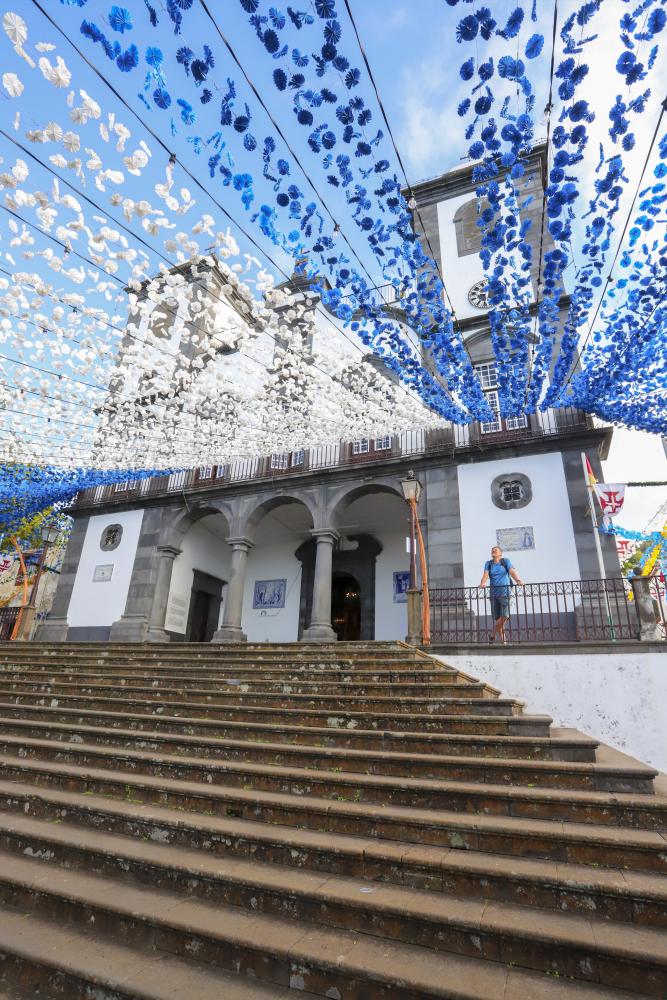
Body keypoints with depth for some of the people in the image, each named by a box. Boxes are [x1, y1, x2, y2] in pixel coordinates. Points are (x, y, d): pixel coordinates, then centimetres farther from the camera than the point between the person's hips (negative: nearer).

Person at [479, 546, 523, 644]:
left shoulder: (506, 561, 5)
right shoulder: (488, 564, 10)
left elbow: (512, 571, -10)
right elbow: (485, 574, -6)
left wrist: (518, 580, -31)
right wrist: (483, 583, -27)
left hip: (504, 591, -2)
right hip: (494, 592, 2)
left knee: (505, 615, -14)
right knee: (497, 617, 1)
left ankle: (493, 634, 5)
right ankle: (502, 639, 13)